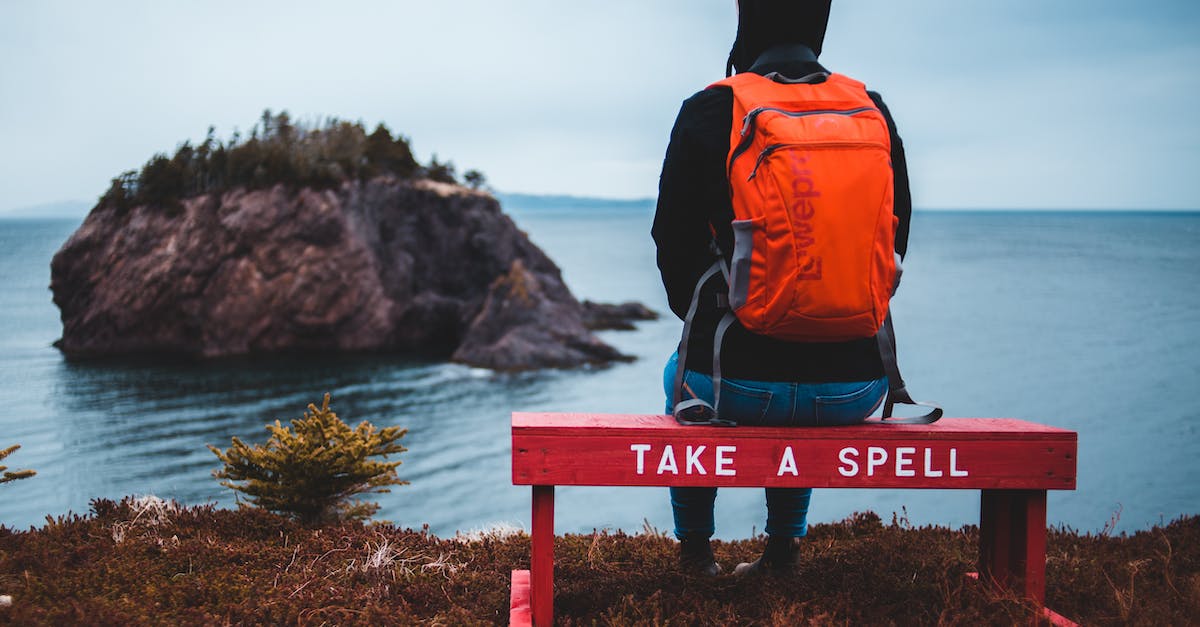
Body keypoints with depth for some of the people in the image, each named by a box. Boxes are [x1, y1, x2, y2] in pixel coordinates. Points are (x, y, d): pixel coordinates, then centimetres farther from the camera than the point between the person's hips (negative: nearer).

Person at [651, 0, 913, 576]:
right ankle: (783, 549, 44)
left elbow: (674, 245, 3)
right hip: (854, 389, 3)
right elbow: (894, 242, 11)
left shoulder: (707, 113, -5)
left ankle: (694, 550, 42)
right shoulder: (874, 114, 3)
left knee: (682, 372, 34)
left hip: (739, 385, -2)